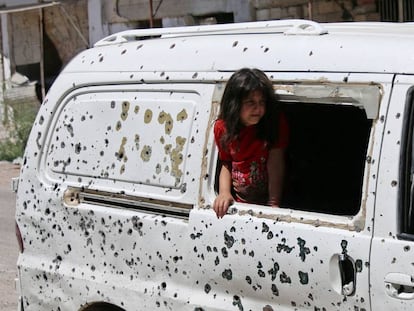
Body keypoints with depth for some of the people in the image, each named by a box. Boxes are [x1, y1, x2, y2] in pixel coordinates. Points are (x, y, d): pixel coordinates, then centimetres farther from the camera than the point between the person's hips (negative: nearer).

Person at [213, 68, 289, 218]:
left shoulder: (276, 122, -9)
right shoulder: (222, 127, -1)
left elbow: (275, 164, -14)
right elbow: (226, 164, 6)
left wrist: (274, 205, -19)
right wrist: (224, 193, -12)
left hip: (265, 204, -3)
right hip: (237, 202, 3)